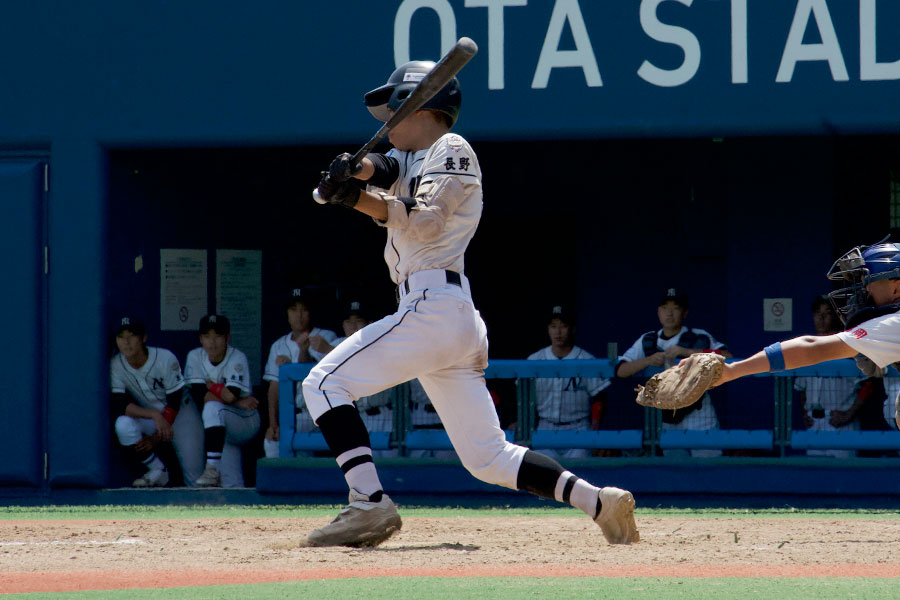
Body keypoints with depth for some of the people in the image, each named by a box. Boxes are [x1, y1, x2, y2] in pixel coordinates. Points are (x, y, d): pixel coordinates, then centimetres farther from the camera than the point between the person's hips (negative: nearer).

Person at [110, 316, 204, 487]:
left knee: (194, 482, -6)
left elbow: (174, 403, -17)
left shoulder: (165, 359, -24)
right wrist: (155, 415, -38)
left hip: (180, 414, -2)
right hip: (146, 418, 2)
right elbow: (120, 404, -24)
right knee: (123, 424, -34)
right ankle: (158, 472, -14)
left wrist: (156, 438, -18)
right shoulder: (115, 366, -16)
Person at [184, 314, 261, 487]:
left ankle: (212, 468, -38)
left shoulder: (237, 358, -13)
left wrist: (210, 385, -9)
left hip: (246, 422, -5)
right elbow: (199, 395, -13)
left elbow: (230, 396, -25)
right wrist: (239, 402, -15)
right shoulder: (195, 357, -3)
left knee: (213, 408, -34)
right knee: (231, 485, -7)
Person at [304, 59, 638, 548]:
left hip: (433, 305, -10)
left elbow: (425, 224, -16)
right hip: (458, 320, 10)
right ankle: (598, 502, 0)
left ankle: (370, 504, -23)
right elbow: (382, 168, 5)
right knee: (487, 457, 7)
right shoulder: (410, 156, 25)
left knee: (325, 382, -11)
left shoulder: (451, 150, -3)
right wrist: (353, 172, -18)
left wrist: (357, 198, -26)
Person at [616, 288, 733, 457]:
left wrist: (687, 352, -24)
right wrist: (648, 360, -20)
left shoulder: (700, 338, -3)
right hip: (668, 422, 5)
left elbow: (726, 357, -19)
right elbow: (621, 370, -1)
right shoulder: (647, 341, 8)